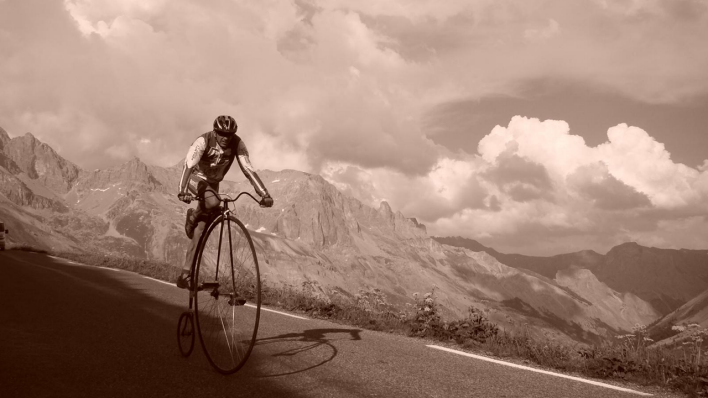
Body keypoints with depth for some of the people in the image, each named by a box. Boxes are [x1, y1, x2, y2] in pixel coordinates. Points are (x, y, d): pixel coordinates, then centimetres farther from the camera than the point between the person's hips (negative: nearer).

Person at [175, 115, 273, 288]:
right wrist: (183, 191, -53)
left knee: (200, 230, -1)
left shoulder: (237, 144, -20)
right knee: (213, 203, -38)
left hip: (213, 182, 4)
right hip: (197, 177, -3)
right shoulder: (203, 141, -29)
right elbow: (189, 165, -38)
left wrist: (264, 194, -32)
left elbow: (248, 169, -22)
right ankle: (194, 215, -4)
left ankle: (186, 273, 4)